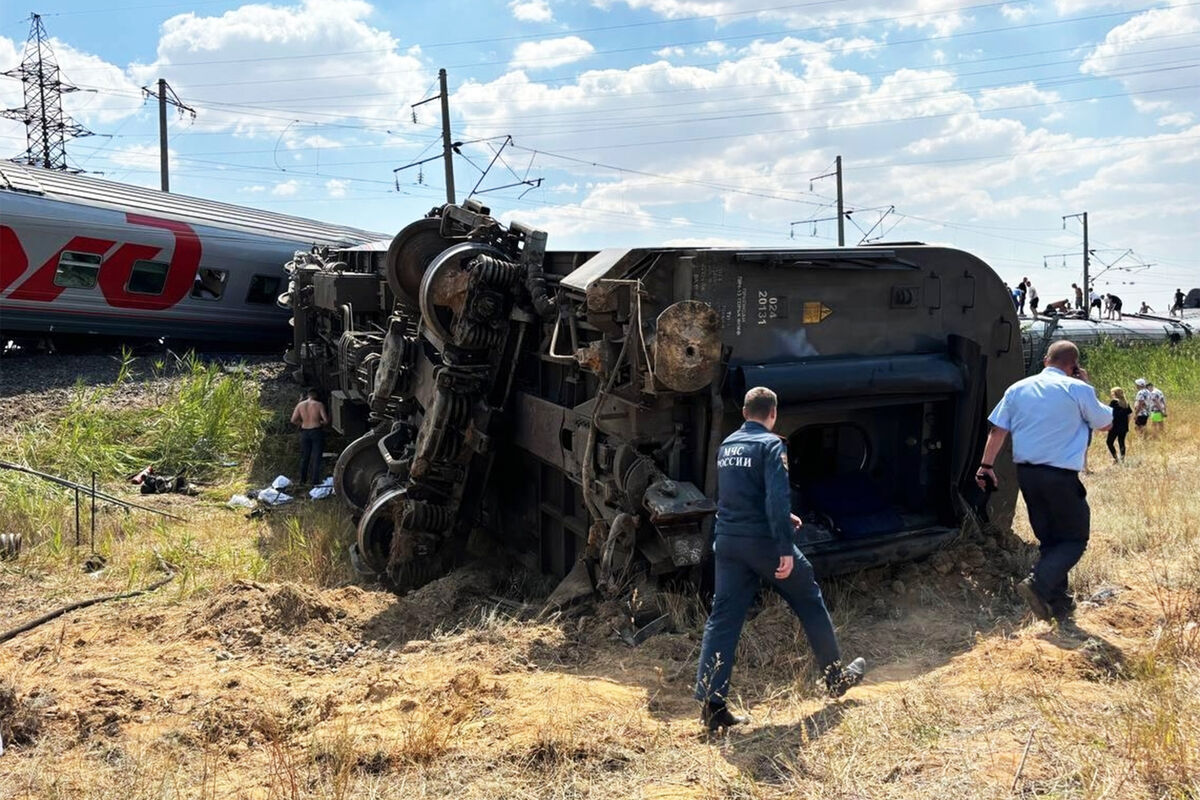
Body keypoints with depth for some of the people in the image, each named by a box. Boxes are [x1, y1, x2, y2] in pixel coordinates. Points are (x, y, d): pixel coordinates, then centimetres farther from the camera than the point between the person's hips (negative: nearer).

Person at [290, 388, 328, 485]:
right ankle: (315, 480, 3)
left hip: (305, 432, 3)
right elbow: (326, 420, -14)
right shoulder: (319, 405, -9)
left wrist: (302, 423, 14)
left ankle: (302, 479, 23)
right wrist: (322, 423, 8)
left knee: (304, 457, 15)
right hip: (317, 431, -3)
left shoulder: (300, 405, 1)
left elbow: (293, 420, -1)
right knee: (316, 457, 3)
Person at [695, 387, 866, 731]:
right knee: (810, 602, 15)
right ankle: (837, 677, 31)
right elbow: (777, 497, -21)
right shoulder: (770, 445, -11)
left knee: (723, 618, 4)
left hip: (727, 541, 6)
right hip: (763, 541, -6)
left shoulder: (726, 446, 12)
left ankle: (711, 703, -1)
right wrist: (785, 548, -21)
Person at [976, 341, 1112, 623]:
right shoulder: (1078, 389, -6)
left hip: (1026, 473, 6)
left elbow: (997, 430, 6)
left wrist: (986, 466, 12)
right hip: (1061, 476, -5)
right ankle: (1038, 584, -15)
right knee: (1075, 538, 6)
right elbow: (1105, 423, 8)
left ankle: (1059, 604, 18)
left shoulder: (1018, 388, 7)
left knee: (1049, 539, 16)